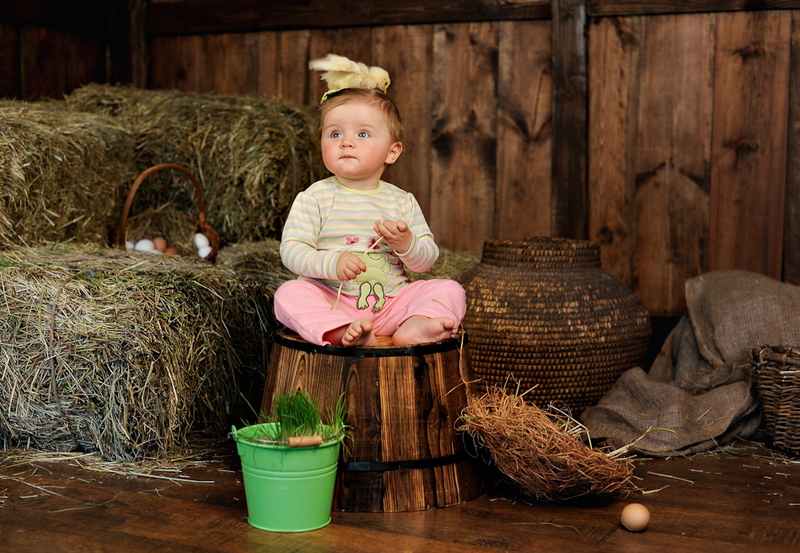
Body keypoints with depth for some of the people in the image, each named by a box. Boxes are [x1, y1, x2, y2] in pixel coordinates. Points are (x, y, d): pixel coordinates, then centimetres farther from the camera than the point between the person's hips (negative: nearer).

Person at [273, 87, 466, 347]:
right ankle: (341, 331, -47)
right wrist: (332, 263, -28)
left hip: (390, 303, 3)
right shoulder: (314, 198, -2)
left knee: (450, 290, -11)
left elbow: (428, 259, 6)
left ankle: (414, 326, -36)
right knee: (289, 293, -29)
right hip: (332, 302, -2)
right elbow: (290, 250, -11)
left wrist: (406, 243, -17)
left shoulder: (403, 201, 5)